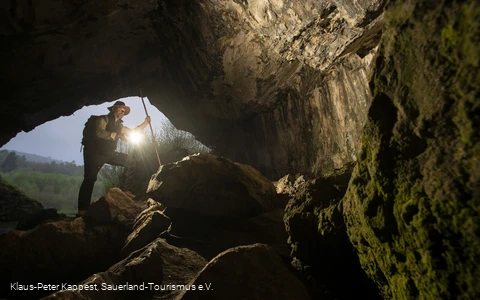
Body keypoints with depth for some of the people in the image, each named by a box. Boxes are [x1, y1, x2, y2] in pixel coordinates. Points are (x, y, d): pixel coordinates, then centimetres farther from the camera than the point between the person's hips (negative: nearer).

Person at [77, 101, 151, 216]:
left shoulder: (119, 126, 13)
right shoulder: (102, 119, -8)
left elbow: (133, 132, 19)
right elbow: (99, 133, -26)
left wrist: (145, 122, 9)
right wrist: (118, 136, -25)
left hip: (108, 153, 7)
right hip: (94, 152, -7)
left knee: (130, 160, 0)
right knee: (90, 178, -18)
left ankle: (125, 189, 1)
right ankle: (82, 210, -18)